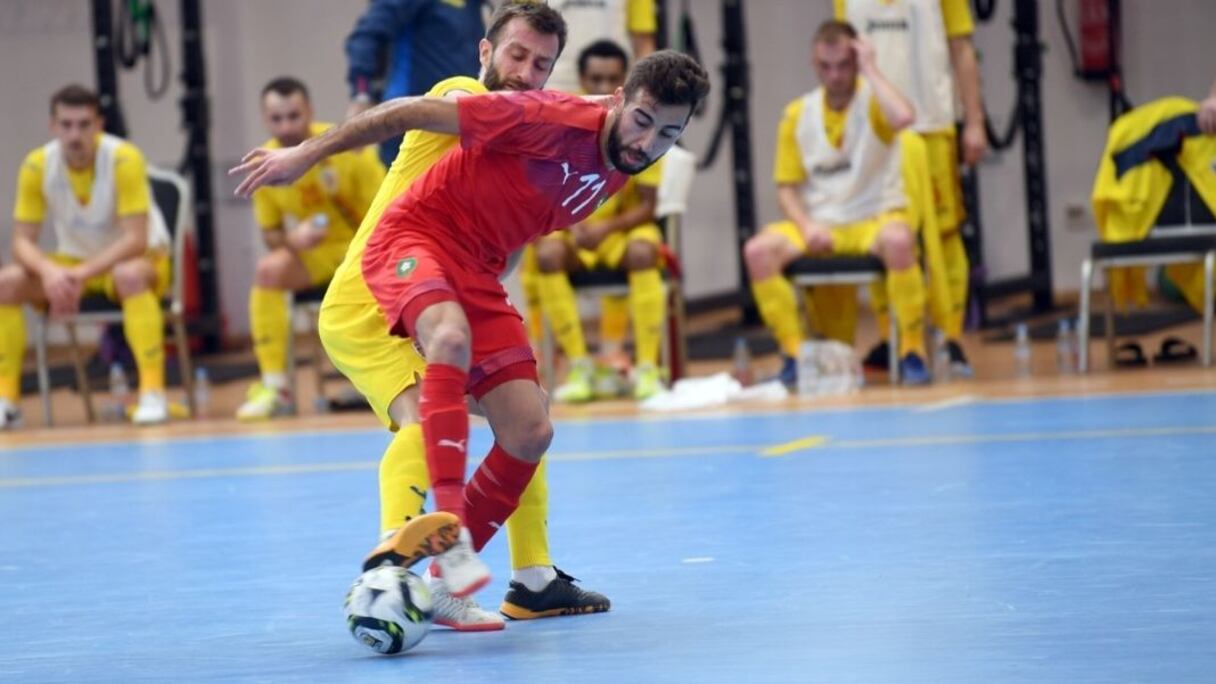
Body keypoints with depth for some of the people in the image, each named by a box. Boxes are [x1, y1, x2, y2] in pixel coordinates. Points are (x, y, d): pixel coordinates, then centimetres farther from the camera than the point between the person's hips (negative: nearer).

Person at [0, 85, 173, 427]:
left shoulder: (124, 159, -23)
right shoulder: (37, 165, -12)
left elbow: (136, 239, -27)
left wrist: (83, 273, -38)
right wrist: (49, 271, -32)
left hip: (135, 259, -4)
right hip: (73, 263, 4)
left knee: (129, 276, -40)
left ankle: (153, 392, -36)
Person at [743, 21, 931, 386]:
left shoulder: (873, 100, -3)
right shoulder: (797, 114, 7)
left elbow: (903, 116, -29)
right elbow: (787, 187, 9)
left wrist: (870, 71, -16)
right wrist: (806, 225, -11)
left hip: (875, 218, -3)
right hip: (819, 226, 3)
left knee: (898, 241, -38)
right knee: (758, 250, -24)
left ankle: (912, 351, -22)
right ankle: (795, 353, -14)